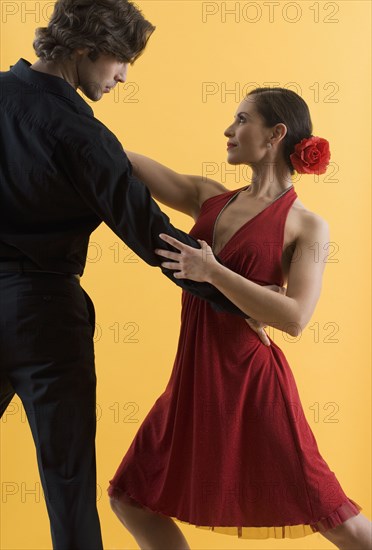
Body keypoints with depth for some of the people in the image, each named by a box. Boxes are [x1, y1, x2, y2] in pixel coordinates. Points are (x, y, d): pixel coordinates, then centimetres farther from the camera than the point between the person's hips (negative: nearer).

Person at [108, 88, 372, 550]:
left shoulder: (307, 226, -6)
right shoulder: (210, 197, 9)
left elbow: (295, 318, -18)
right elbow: (133, 166, 6)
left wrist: (214, 273, -22)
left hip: (252, 380, -6)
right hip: (195, 378, 6)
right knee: (130, 499, 12)